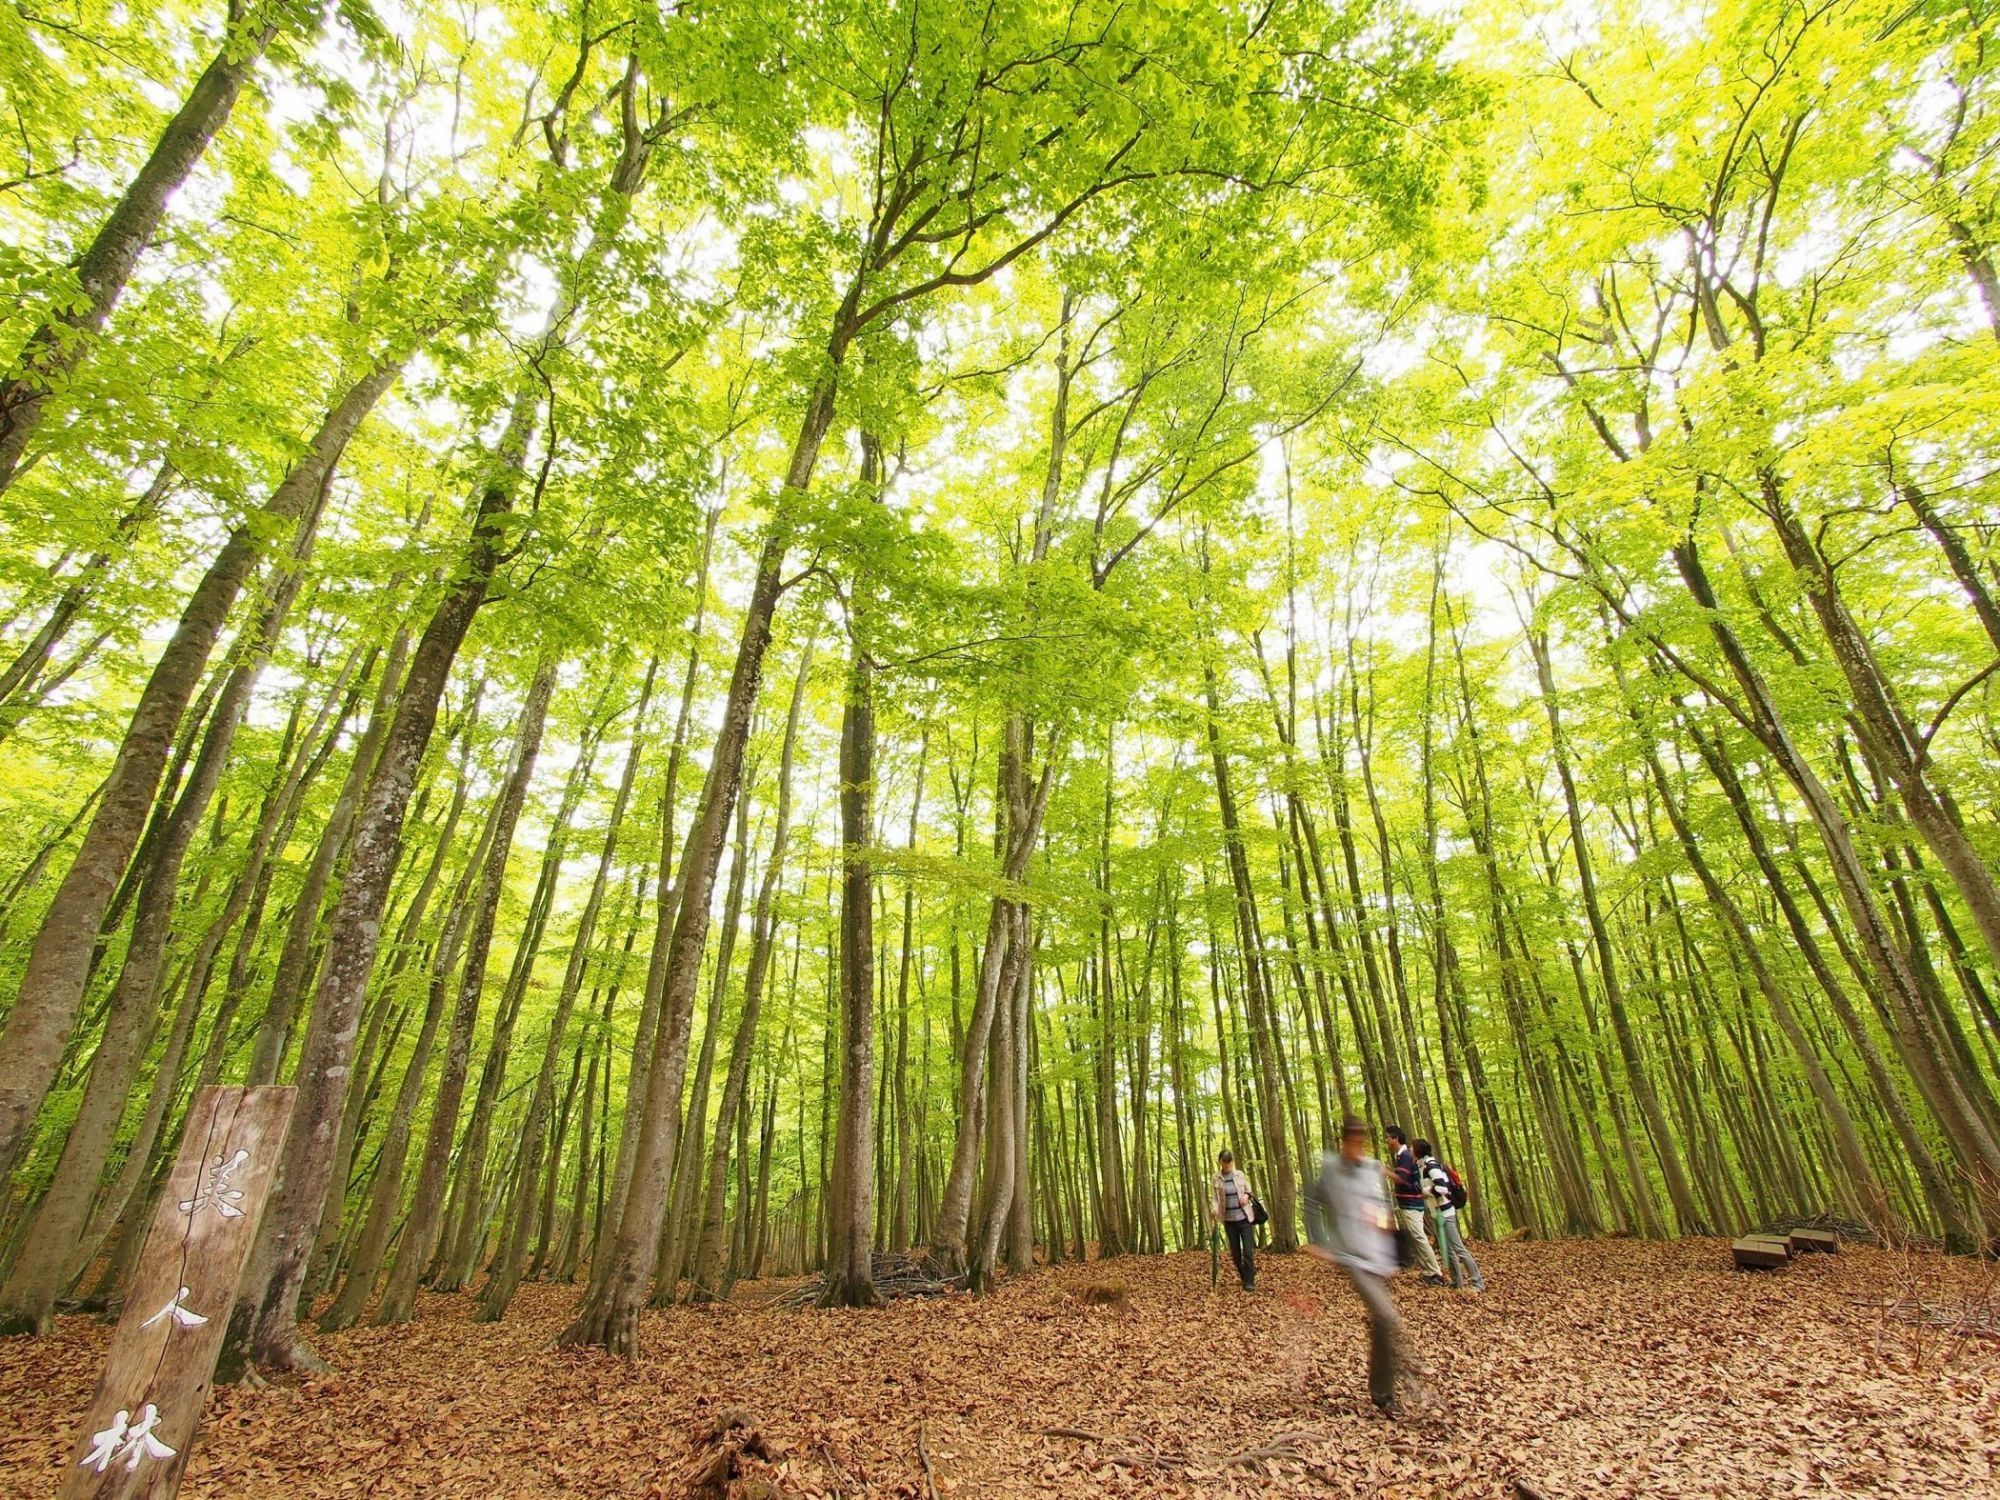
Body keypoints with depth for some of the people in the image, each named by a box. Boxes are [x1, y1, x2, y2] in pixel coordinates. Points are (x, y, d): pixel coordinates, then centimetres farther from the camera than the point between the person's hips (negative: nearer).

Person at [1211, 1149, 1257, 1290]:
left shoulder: (1240, 1175, 1)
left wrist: (1246, 1195, -11)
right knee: (1235, 1252, 9)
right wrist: (1214, 1209, -23)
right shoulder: (1216, 1178, -3)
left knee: (1248, 1251, -7)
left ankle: (1249, 1282, 1)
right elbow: (1213, 1197, -4)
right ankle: (1243, 1277, 30)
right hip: (1229, 1220, 0)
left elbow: (1249, 1191, 11)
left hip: (1245, 1218, 0)